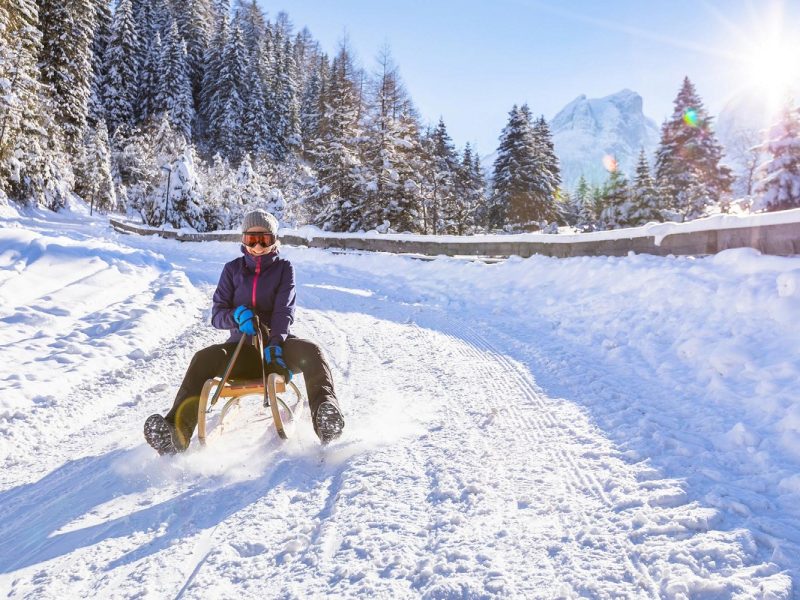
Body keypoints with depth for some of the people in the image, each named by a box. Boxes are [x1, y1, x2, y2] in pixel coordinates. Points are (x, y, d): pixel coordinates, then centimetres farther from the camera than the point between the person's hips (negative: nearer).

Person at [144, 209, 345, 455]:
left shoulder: (283, 268, 7)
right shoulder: (233, 269, 12)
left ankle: (325, 414, -54)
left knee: (310, 351, -33)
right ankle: (177, 430, -42)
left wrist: (276, 344, -26)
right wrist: (235, 316, -18)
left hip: (275, 346, -1)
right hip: (242, 346, 1)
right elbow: (217, 314, 7)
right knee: (204, 358, -29)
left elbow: (284, 311, -7)